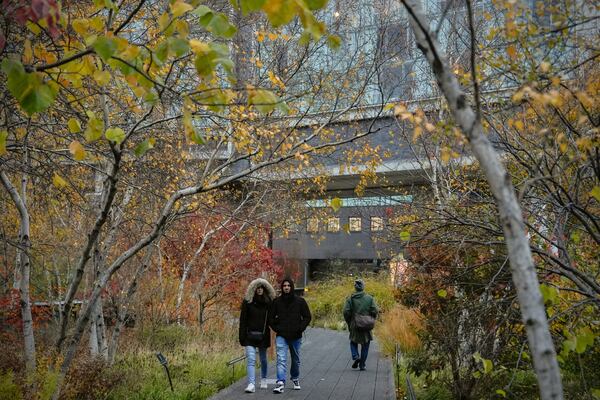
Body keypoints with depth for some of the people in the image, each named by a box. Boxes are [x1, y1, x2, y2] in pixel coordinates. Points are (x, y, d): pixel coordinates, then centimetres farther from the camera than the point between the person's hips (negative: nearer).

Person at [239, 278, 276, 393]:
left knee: (263, 359, 14)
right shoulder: (247, 301, -2)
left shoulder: (269, 302, 3)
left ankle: (263, 380, 35)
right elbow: (243, 320, -2)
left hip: (263, 335, 2)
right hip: (250, 335, -2)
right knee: (251, 359, -11)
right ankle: (251, 384, -14)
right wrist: (242, 336, -7)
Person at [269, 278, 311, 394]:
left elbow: (307, 317, 3)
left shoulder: (300, 301, -2)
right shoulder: (277, 301, 0)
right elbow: (271, 317, 10)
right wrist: (276, 328, -1)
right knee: (281, 359, -15)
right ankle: (280, 383, -20)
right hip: (281, 336, -1)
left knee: (296, 360, 17)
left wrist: (301, 328, -6)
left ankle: (295, 378, 38)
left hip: (296, 336, 1)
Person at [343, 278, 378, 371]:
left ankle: (355, 356, -4)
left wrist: (349, 323, 5)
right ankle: (362, 365, 13)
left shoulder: (350, 298, -5)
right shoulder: (369, 298, -3)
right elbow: (375, 311, -5)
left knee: (353, 342, 19)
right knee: (365, 345, 13)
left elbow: (346, 312, -9)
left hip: (354, 326, 0)